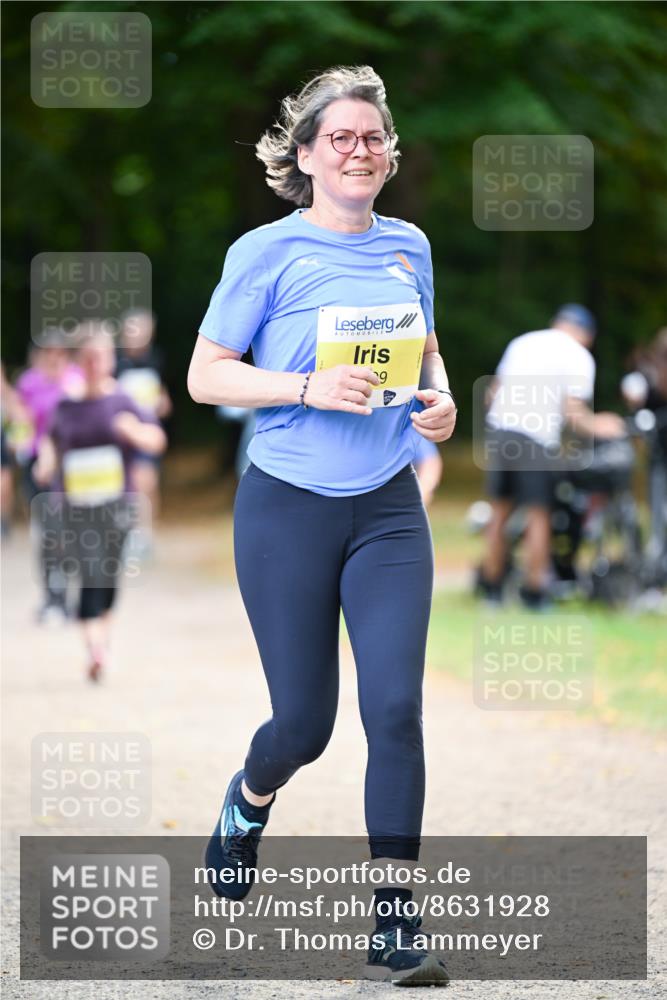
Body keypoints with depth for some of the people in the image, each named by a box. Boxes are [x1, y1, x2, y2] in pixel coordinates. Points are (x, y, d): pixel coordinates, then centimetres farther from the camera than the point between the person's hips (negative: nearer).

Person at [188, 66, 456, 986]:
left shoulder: (408, 246, 6)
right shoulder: (268, 253, -9)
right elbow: (205, 376, -8)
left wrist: (440, 397, -1)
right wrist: (311, 387, -21)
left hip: (388, 510, 3)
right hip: (288, 508, -3)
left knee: (396, 708, -9)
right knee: (305, 719, 4)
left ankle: (394, 930, -4)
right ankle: (248, 802, 42)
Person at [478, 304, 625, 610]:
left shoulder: (521, 343, 16)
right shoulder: (579, 357, 0)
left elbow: (494, 391, 18)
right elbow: (572, 412, -9)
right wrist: (598, 427, 8)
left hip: (498, 432, 5)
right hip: (538, 440, -5)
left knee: (500, 511, 15)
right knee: (539, 515, 4)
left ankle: (491, 585, 20)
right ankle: (534, 591, 7)